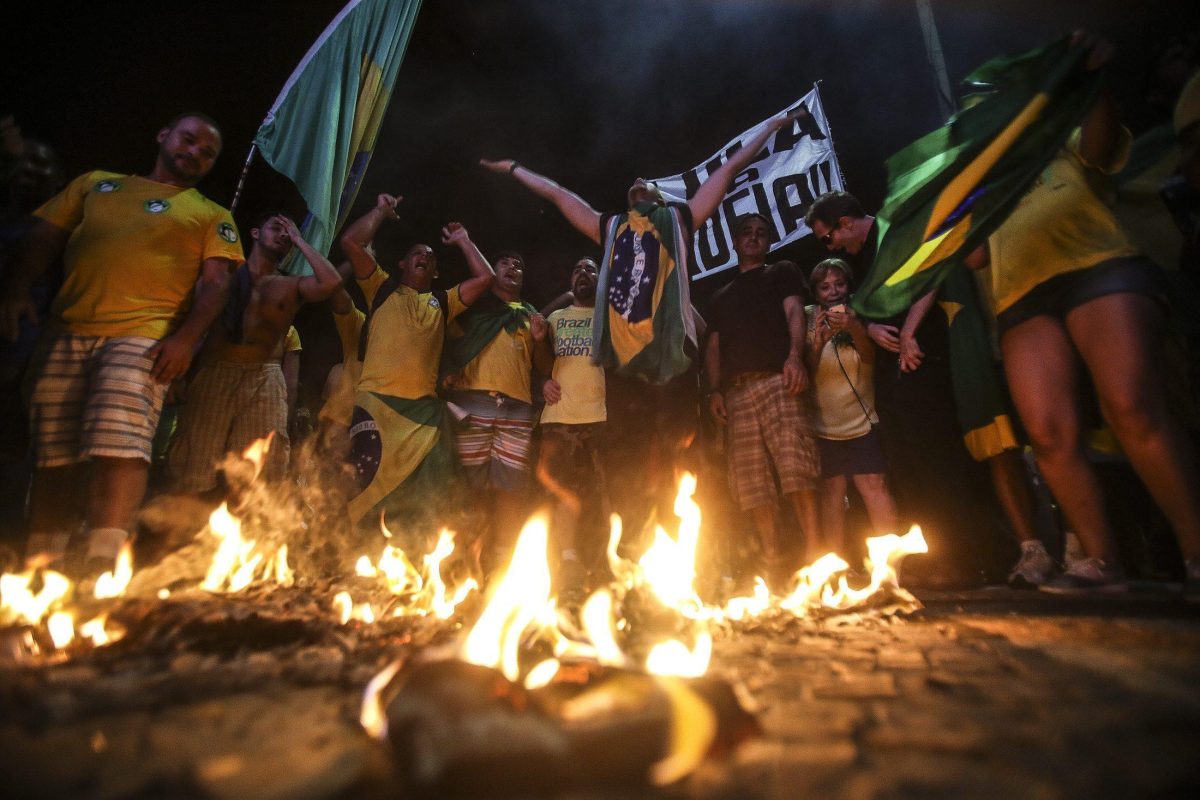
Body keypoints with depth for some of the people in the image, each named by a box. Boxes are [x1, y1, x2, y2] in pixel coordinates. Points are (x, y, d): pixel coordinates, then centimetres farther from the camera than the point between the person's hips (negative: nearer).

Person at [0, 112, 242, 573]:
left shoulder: (212, 216, 13)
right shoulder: (96, 183, 25)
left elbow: (215, 284, 1)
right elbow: (44, 238, 20)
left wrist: (186, 339, -14)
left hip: (141, 337, -4)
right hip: (65, 334, 4)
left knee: (118, 443, -19)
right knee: (52, 455, 6)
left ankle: (102, 564, -19)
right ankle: (39, 565, 15)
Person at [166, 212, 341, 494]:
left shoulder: (291, 286, 15)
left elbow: (331, 282, -6)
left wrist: (299, 240, 7)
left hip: (264, 381, 0)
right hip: (213, 375, 0)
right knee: (190, 478, -8)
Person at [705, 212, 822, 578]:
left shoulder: (783, 272, 21)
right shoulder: (721, 296, 31)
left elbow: (794, 312, 4)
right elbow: (714, 346, 24)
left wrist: (795, 356, -15)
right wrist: (715, 389, 7)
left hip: (777, 379, -3)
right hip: (736, 390, 4)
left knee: (793, 462, -19)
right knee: (751, 478, -4)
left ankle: (814, 550, -17)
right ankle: (774, 561, -1)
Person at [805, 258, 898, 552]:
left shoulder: (858, 315, 3)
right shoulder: (809, 319, 0)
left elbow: (873, 359, -8)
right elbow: (806, 372, -4)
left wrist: (855, 330, -26)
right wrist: (818, 343, -23)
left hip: (863, 421, 1)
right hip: (823, 426, -1)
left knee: (875, 487, -11)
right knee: (832, 493, -3)